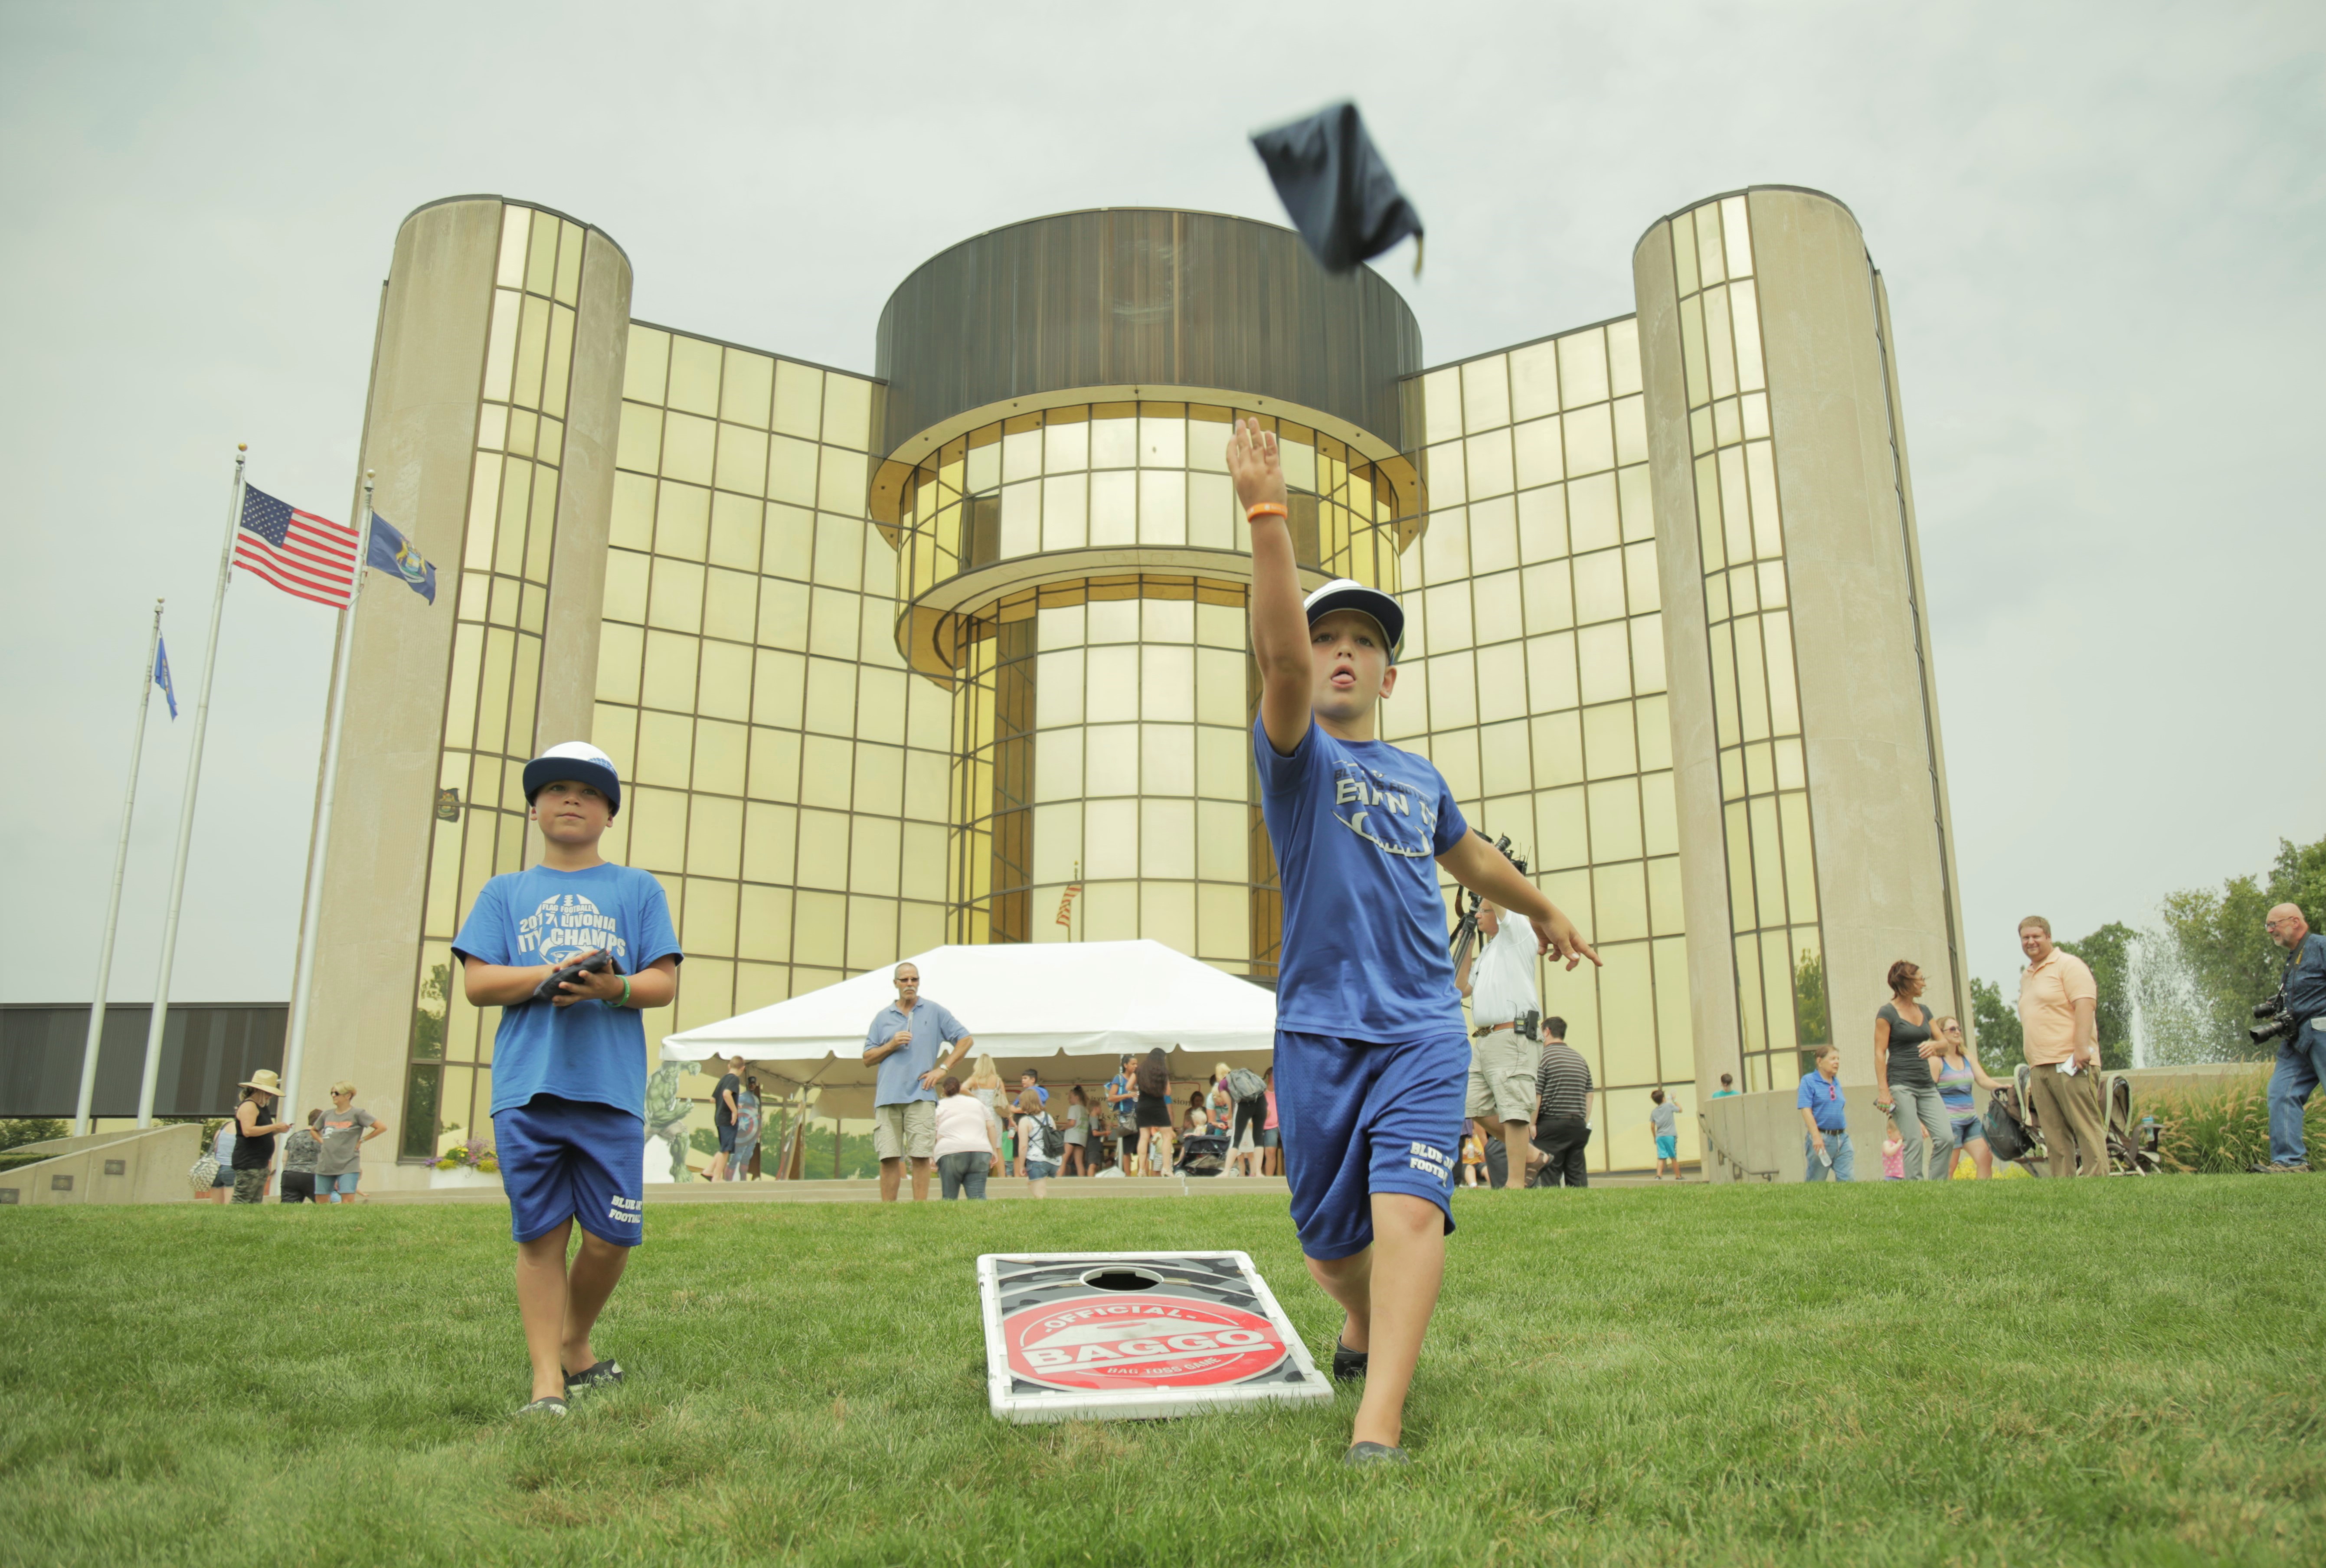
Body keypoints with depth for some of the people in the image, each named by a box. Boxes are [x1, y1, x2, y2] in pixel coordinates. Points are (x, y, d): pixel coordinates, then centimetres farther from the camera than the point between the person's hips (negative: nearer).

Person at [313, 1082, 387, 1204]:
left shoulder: (357, 1114, -4)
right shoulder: (327, 1115, 11)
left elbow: (382, 1127, -8)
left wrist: (362, 1140, -6)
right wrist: (323, 1142, 11)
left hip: (348, 1166, -6)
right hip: (324, 1166, 6)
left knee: (348, 1202, -12)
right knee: (321, 1202, 9)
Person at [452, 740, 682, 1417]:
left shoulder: (638, 889, 12)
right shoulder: (505, 892, 15)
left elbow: (664, 983, 5)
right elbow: (477, 982, 5)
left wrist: (613, 987, -15)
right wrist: (551, 977, -11)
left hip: (611, 1089, 0)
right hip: (526, 1088, 1)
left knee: (610, 1236, -1)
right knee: (540, 1234, 1)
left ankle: (576, 1346, 25)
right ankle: (547, 1380, 9)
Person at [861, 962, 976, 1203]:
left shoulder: (935, 1011, 9)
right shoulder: (883, 1017, 14)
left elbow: (966, 1040, 8)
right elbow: (867, 1059, 13)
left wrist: (943, 1069, -1)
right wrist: (892, 1045, -3)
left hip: (920, 1095, -2)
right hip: (888, 1096, 2)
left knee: (921, 1156, -6)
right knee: (889, 1157, -1)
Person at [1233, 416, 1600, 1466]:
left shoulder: (1419, 778, 14)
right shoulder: (1296, 754, -1)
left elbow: (1469, 855, 35)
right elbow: (1279, 657, -21)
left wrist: (1542, 911, 48)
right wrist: (1267, 516, -33)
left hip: (1423, 1029, 2)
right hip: (1320, 1031, -2)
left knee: (1408, 1209, -18)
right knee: (1330, 1238, 9)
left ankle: (1378, 1431, -19)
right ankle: (1366, 1325, 42)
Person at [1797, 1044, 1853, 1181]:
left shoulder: (1837, 1084, 14)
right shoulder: (1808, 1081, -5)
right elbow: (1806, 1110, -13)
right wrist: (1816, 1137, -20)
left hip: (1842, 1138, 6)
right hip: (1821, 1138, -6)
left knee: (1847, 1180, -1)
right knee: (1815, 1184, 2)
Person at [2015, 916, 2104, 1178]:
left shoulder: (2068, 965, 0)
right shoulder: (2026, 976, 23)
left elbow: (2085, 1005, -12)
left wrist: (2082, 1047, -23)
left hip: (2070, 1064, -8)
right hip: (2040, 1068, 8)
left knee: (2087, 1127, -8)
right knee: (2055, 1137, 5)